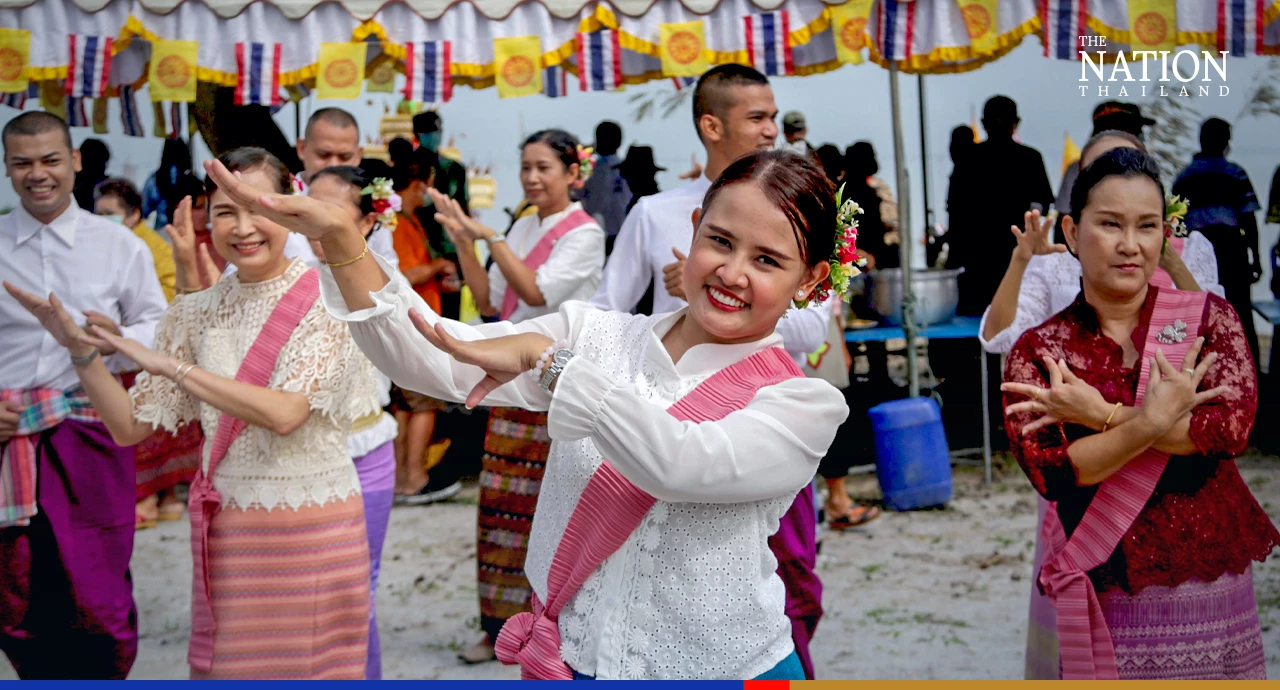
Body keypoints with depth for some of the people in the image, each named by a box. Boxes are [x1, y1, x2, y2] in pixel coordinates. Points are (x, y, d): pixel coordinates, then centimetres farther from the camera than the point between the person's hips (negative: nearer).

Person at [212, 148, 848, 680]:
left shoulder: (802, 404, -8)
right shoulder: (595, 337, 1)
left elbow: (681, 464, -26)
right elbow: (434, 358, -8)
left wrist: (543, 357, -23)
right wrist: (339, 240, -20)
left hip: (724, 669, -2)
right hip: (569, 660, 3)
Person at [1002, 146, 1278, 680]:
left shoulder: (1208, 317, 2)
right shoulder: (1038, 351, 0)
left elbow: (1233, 427, -14)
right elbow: (1048, 470, -14)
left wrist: (1102, 415, -14)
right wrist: (1152, 420, -22)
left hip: (1216, 590, 1)